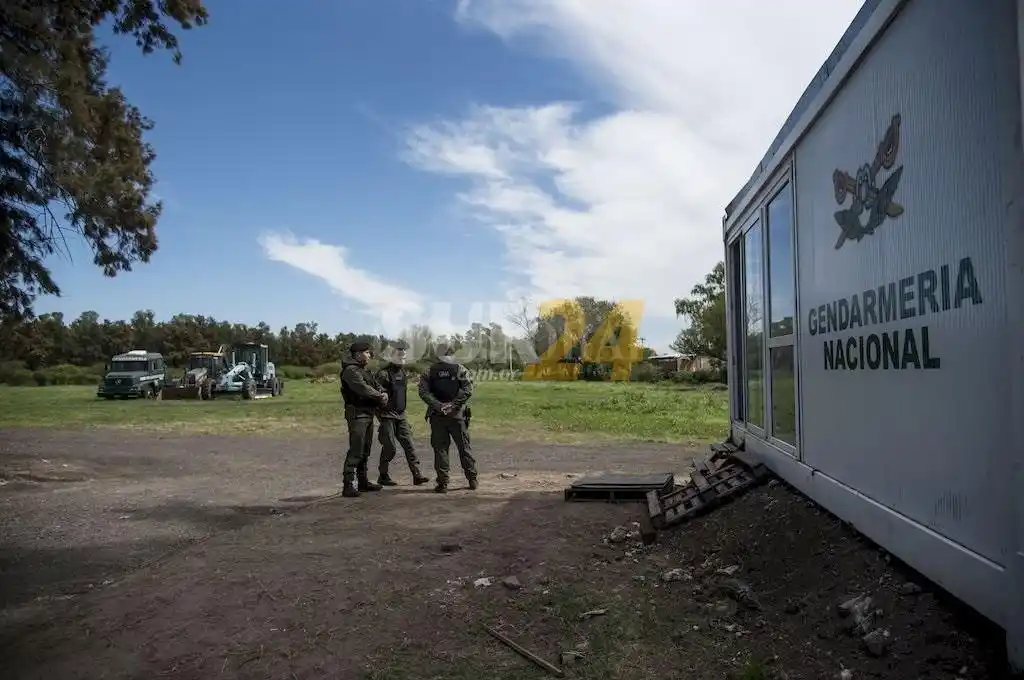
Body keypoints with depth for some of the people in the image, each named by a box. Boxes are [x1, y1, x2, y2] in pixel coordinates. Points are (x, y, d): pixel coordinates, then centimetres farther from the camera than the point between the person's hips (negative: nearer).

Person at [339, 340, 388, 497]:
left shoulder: (366, 370, 18)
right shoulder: (351, 370, -13)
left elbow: (376, 384, 16)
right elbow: (362, 388, -22)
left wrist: (383, 393, -6)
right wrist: (380, 397, -11)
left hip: (368, 413, 10)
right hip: (357, 413, -10)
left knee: (366, 449, 16)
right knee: (355, 450, -13)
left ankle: (363, 481, 26)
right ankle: (348, 485, -12)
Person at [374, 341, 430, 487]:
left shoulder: (404, 373, 13)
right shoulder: (383, 373, -11)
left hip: (401, 414, 7)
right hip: (387, 415, -7)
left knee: (409, 444, 2)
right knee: (390, 447, -4)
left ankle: (417, 475, 1)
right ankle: (383, 476, 12)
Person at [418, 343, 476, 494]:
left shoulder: (430, 371, 2)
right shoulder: (460, 369, -1)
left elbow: (423, 391, -7)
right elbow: (468, 390, -11)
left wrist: (438, 405, -10)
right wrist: (453, 404, -10)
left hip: (437, 416, 1)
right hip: (457, 415, 0)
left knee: (440, 448, 6)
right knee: (464, 447, 10)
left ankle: (442, 482, 5)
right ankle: (472, 479, 17)